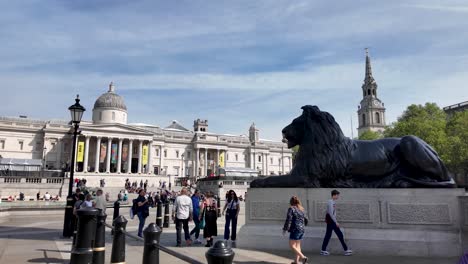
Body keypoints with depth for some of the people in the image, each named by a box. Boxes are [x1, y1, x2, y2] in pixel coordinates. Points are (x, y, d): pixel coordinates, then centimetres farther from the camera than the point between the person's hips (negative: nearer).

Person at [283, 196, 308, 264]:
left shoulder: (291, 209, -10)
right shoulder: (302, 209, 11)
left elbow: (288, 220, -14)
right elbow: (305, 219, 16)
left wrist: (285, 229, -6)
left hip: (295, 229, -8)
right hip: (302, 229, 8)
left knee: (292, 245, -1)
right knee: (297, 245, 14)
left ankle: (303, 257, -10)